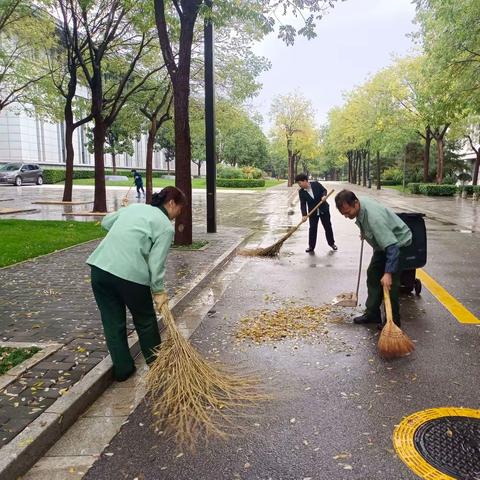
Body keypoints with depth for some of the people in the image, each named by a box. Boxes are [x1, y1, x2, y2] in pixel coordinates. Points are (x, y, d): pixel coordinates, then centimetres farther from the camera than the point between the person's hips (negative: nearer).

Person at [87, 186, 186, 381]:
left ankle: (122, 369, 26)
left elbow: (106, 222, 30)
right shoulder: (166, 226, 0)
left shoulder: (135, 207, 18)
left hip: (100, 266, 6)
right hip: (130, 274, -5)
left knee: (112, 323, 16)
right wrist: (159, 291, 3)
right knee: (145, 321, 17)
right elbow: (157, 263, -7)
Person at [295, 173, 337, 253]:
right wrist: (304, 215, -28)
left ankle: (331, 243, 27)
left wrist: (324, 195, -23)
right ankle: (311, 246, 10)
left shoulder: (316, 184, -14)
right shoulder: (301, 192, -12)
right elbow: (303, 204, -15)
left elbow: (324, 190, -1)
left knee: (328, 226, 10)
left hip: (323, 209, 0)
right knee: (312, 229, -2)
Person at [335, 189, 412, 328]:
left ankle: (393, 322, 1)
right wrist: (364, 233, 25)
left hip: (397, 242, -9)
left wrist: (388, 272, -44)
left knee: (390, 283, -11)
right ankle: (372, 313, 20)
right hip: (383, 241, 9)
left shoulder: (374, 217, -39)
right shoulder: (358, 204, -13)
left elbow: (392, 247, -41)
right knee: (373, 275, 11)